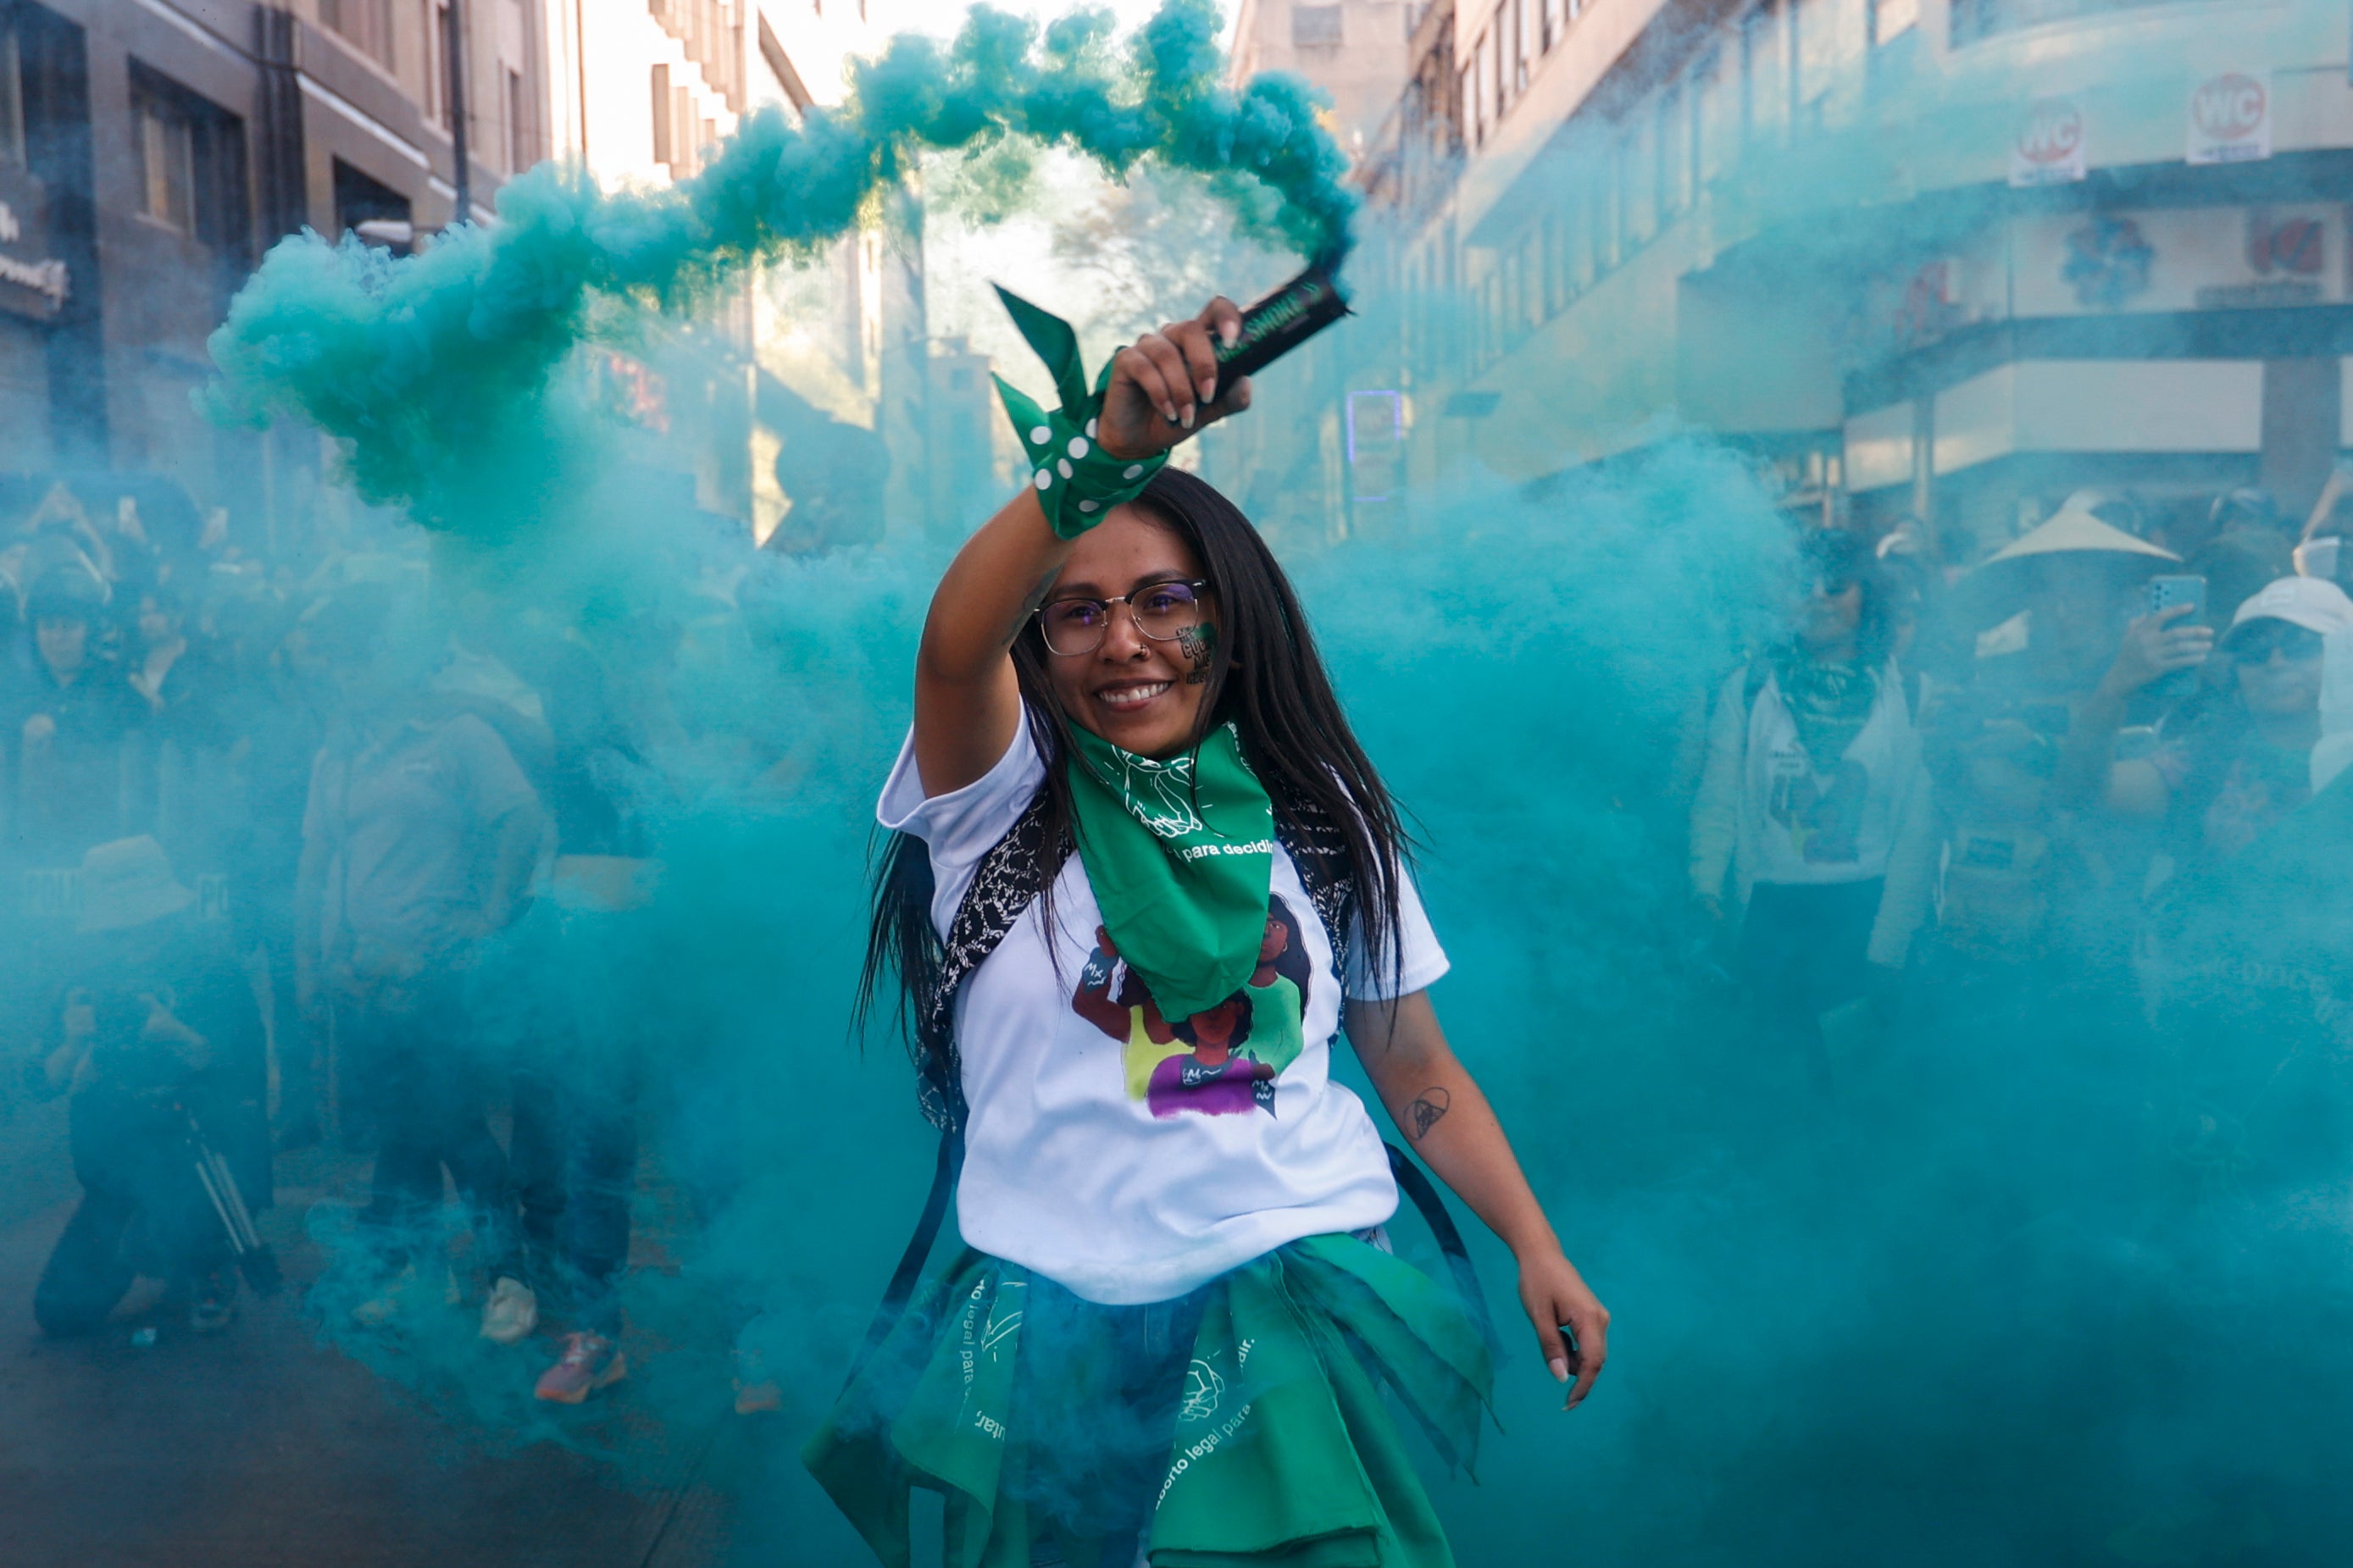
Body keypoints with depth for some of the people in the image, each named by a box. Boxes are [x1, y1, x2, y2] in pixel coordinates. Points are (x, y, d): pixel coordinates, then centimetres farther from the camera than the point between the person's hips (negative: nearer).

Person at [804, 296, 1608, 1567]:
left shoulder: (1317, 819, 5)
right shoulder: (1001, 799, -3)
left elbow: (1415, 1066, 10)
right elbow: (953, 643, -26)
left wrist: (1536, 1246, -1)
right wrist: (1106, 450, -41)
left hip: (1296, 1310, 1)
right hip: (1056, 1337, -1)